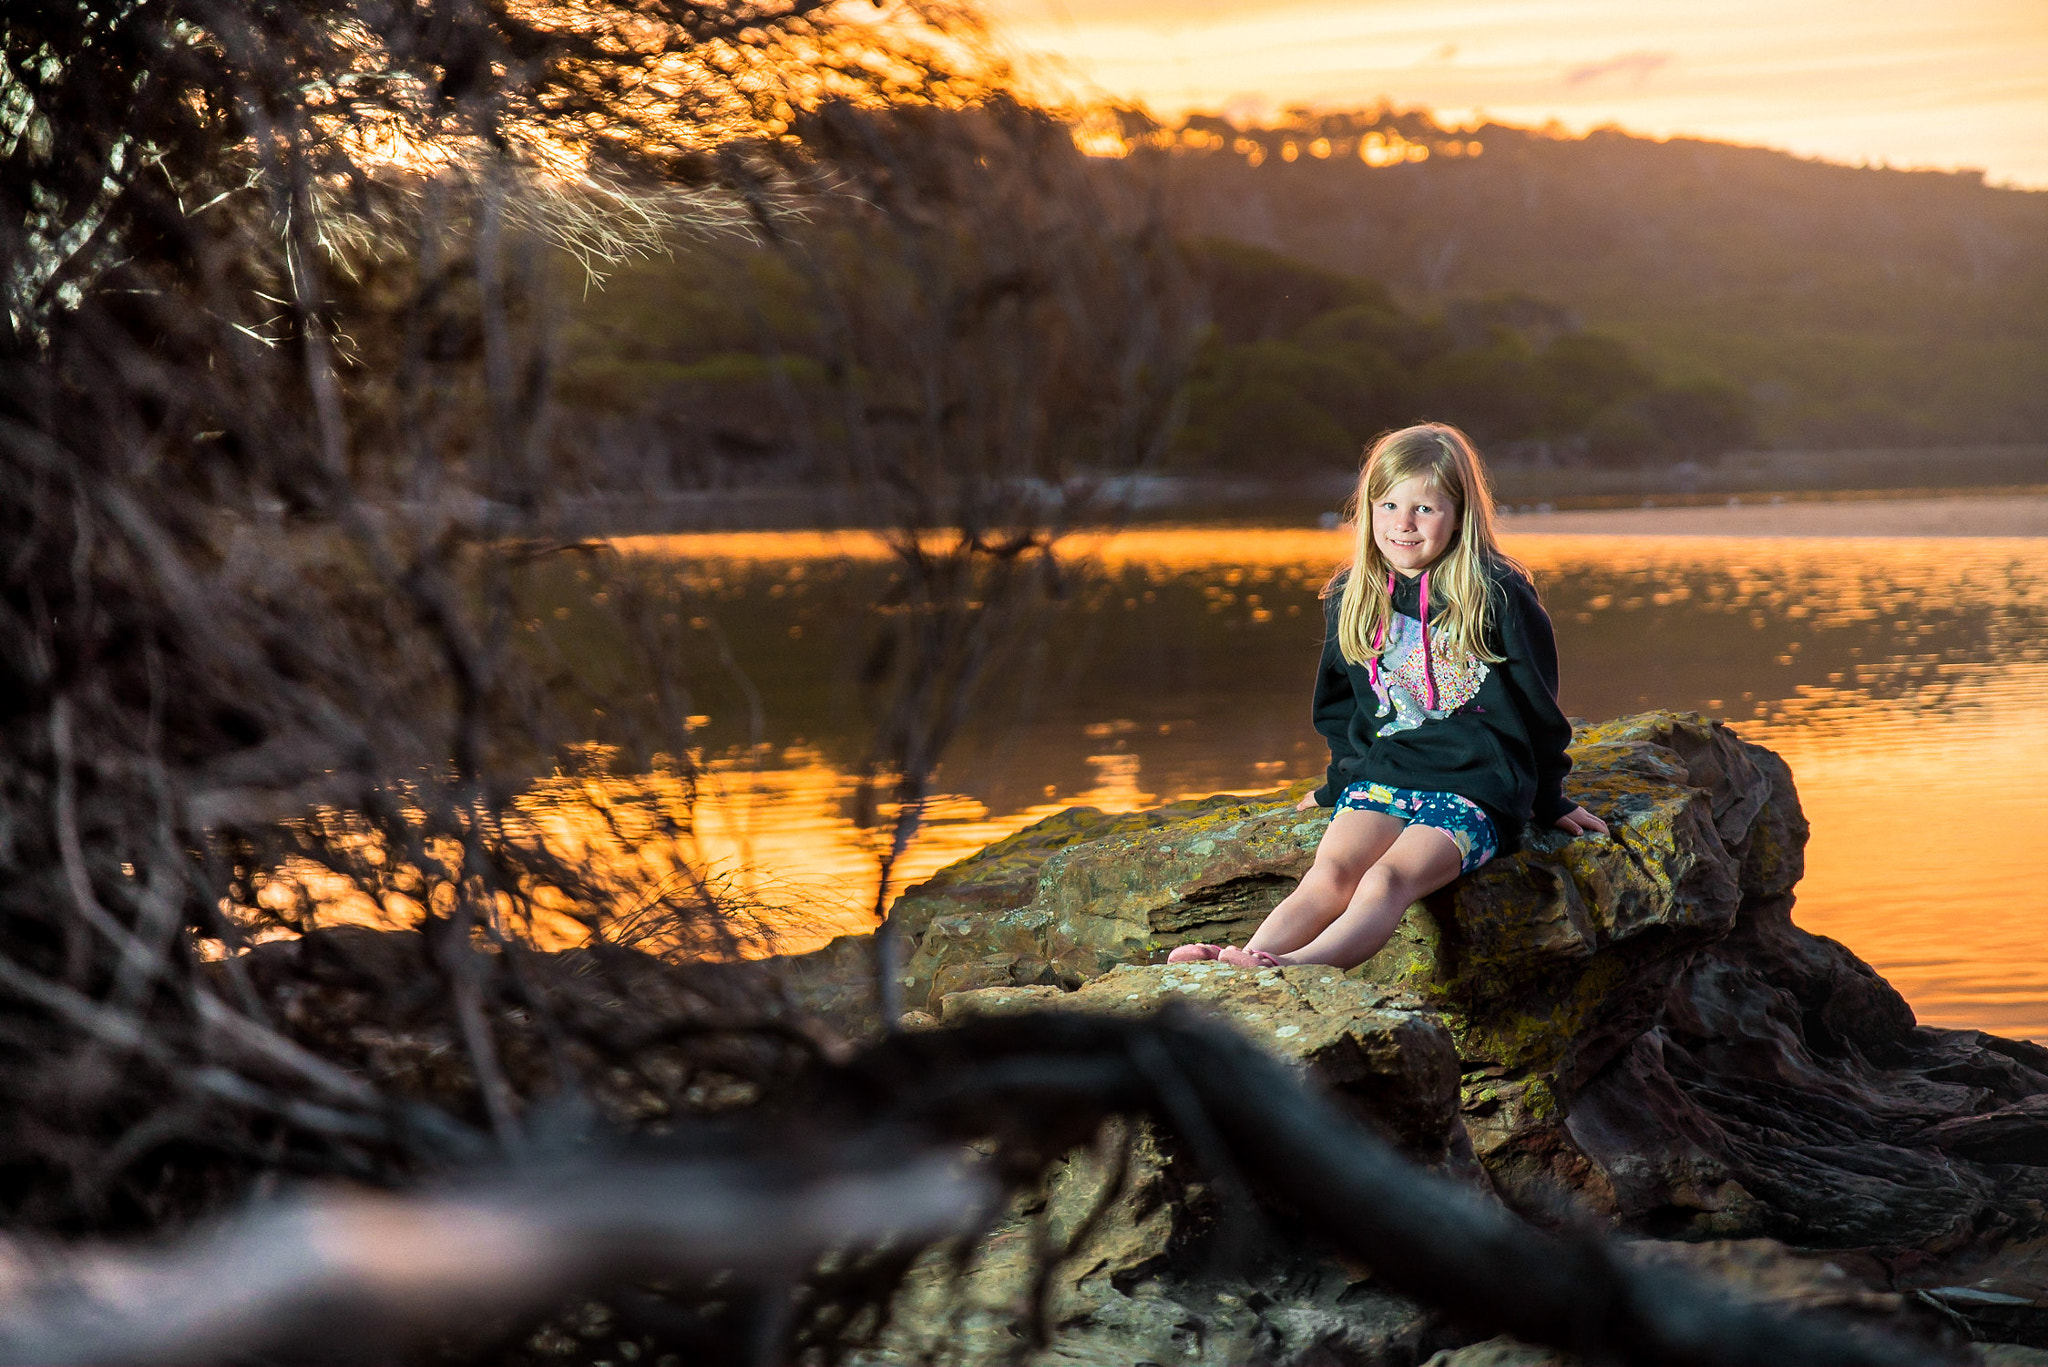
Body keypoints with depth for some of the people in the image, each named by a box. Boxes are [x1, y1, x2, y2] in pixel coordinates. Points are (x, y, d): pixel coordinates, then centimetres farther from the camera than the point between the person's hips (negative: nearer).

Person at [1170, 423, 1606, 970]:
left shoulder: (1499, 597, -1)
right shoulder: (1349, 599, 12)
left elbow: (1537, 705, 9)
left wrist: (1550, 801, 16)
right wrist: (1341, 781, 26)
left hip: (1474, 789, -4)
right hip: (1379, 777, 4)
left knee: (1388, 877, -32)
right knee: (1330, 873, -27)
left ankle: (1295, 966, -58)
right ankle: (1247, 959, -52)